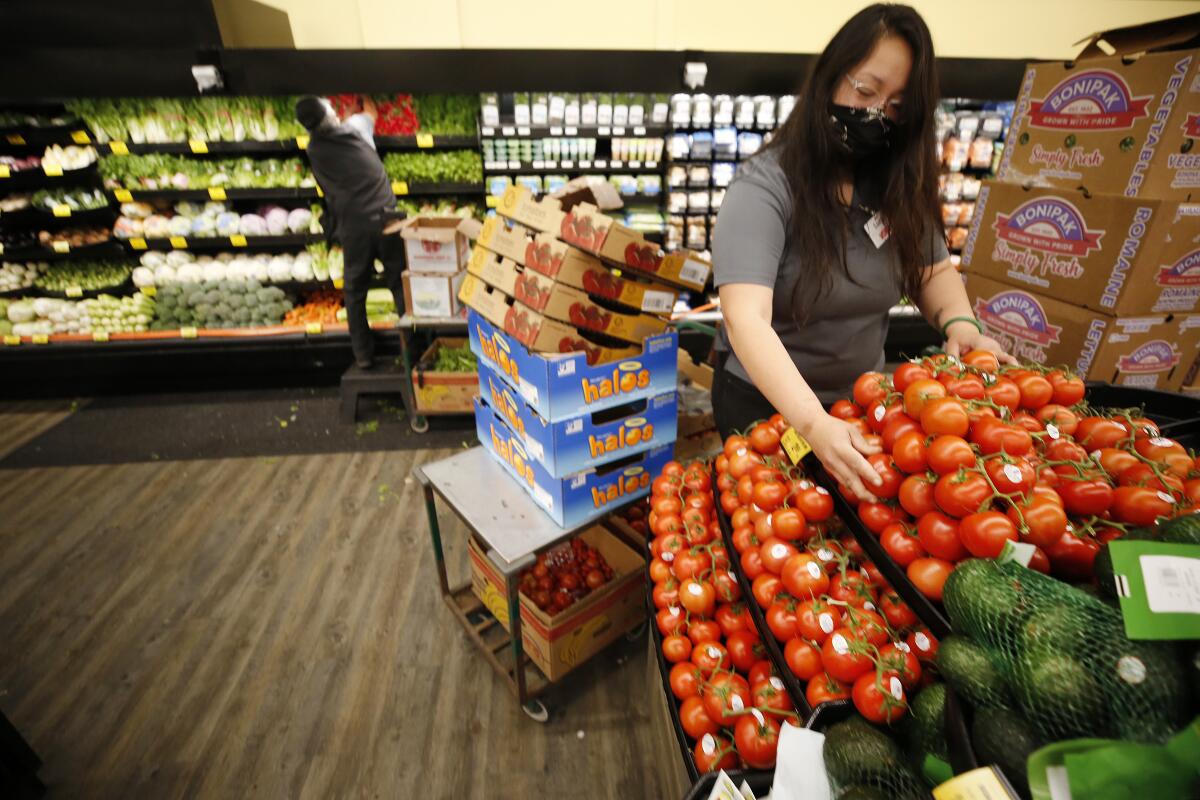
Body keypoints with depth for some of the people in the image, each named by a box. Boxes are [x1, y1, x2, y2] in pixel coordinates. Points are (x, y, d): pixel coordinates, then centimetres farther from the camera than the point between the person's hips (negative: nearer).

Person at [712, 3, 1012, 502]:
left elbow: (933, 269, 8)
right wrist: (814, 424, -44)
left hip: (862, 398, 5)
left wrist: (959, 323, -15)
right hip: (765, 403, -5)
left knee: (863, 507, 24)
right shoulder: (764, 186, -22)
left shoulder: (899, 184, -3)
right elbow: (746, 319, -33)